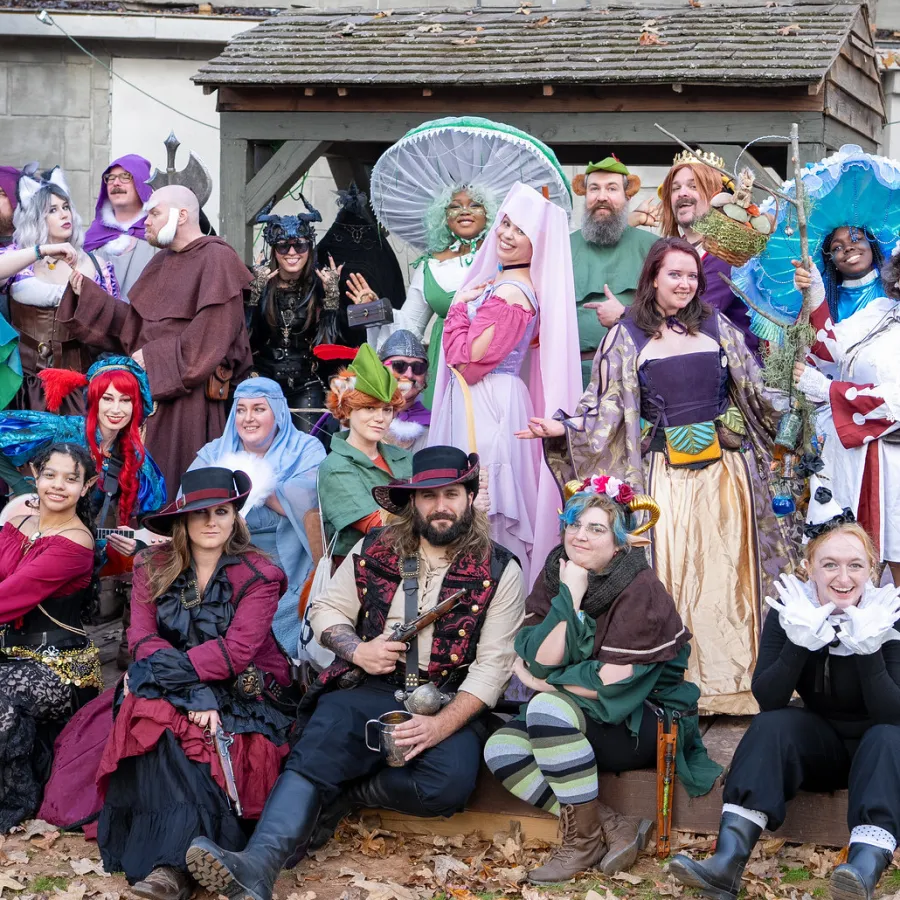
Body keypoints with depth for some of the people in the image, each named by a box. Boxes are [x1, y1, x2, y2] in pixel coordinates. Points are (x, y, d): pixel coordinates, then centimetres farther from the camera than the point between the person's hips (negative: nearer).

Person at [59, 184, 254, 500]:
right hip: (150, 387, 8)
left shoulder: (217, 260, -9)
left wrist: (155, 357, -13)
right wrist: (89, 295, 4)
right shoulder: (162, 262, 17)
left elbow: (211, 335, -17)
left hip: (188, 397, -7)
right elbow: (133, 323, 14)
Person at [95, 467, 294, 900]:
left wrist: (163, 667, -20)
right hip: (174, 690, 2)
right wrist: (197, 693, -21)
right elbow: (142, 637, -6)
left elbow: (237, 650, -14)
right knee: (152, 715, -32)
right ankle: (174, 859, -33)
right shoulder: (153, 567, 6)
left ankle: (171, 863, -35)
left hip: (240, 693, -2)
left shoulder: (258, 575, -3)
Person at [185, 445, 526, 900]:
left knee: (448, 785, -33)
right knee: (316, 752, -29)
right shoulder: (374, 551, 7)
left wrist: (440, 726, -21)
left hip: (451, 705, -1)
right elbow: (325, 609, 16)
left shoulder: (499, 570, -1)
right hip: (372, 690, 1)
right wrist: (357, 650, -7)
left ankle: (336, 796, -11)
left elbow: (493, 663, -6)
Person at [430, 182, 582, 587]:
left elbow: (467, 360, -17)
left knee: (484, 511, -5)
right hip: (486, 402, 10)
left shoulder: (510, 292, -17)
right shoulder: (503, 282, 12)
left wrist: (459, 307, -6)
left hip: (488, 406, -10)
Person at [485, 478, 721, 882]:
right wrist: (570, 596, -20)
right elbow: (539, 659, -12)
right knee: (501, 750, -18)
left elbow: (612, 684, -21)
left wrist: (543, 681, -10)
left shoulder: (641, 589, -18)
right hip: (582, 719, 7)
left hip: (644, 723, -7)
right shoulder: (553, 577, 0)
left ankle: (583, 839, -18)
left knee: (549, 710, -31)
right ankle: (616, 829, -17)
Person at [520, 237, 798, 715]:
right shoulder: (627, 338, 5)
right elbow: (607, 409, 2)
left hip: (725, 465, 2)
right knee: (672, 572, -4)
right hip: (666, 472, -1)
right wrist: (562, 428, -11)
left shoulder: (717, 328, 9)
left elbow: (757, 390, 13)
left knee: (726, 569, 1)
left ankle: (732, 681, 10)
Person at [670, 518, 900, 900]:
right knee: (771, 724, -26)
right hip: (822, 744, 2)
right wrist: (799, 641, -34)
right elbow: (768, 700, -19)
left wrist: (868, 648, -38)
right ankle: (727, 862, -39)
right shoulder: (792, 611, -10)